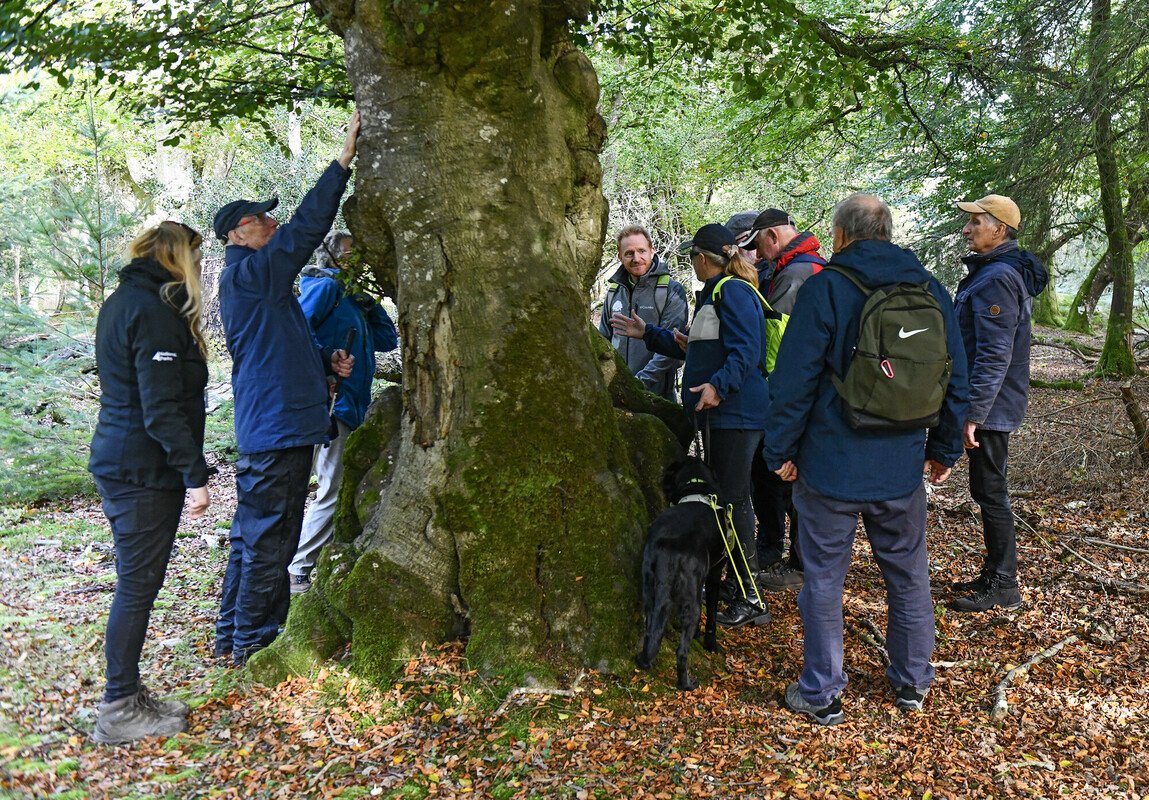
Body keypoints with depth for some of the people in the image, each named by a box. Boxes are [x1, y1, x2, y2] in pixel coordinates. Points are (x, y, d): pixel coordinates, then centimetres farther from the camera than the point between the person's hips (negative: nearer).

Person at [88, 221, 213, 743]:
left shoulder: (122, 301, 14)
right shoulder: (154, 312, -19)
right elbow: (162, 410, -23)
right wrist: (195, 475, -20)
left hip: (118, 464, 10)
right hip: (145, 471, -10)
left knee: (135, 582, 17)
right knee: (137, 586, -1)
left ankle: (128, 695, 28)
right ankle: (119, 712, 11)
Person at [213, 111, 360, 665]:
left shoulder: (261, 282, 19)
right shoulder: (249, 273, -12)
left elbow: (290, 342, 27)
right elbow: (305, 228, -20)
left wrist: (328, 360, 7)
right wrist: (344, 158, -18)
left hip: (272, 429, 10)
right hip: (277, 428, -10)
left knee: (254, 537, 17)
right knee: (268, 541, -1)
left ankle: (232, 637, 28)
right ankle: (253, 643, 11)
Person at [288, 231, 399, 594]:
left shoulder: (351, 297, 22)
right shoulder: (325, 286, -6)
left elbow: (388, 340, 21)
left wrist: (368, 301, 12)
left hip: (354, 407, 10)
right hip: (333, 404, -10)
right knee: (334, 493, -9)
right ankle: (297, 573, 1)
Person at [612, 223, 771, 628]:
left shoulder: (733, 292, -11)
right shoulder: (713, 294, 21)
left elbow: (746, 350, -22)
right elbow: (697, 349, 29)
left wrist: (719, 385, -35)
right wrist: (647, 333, 32)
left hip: (736, 412, -11)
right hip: (720, 414, 11)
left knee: (733, 500, -8)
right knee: (722, 498, 16)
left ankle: (751, 599, 0)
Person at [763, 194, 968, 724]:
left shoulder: (824, 288, -10)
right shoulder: (930, 290, 5)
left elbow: (794, 378, -13)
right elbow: (955, 378, 10)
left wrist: (781, 450, -3)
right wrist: (944, 449, 20)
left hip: (830, 466, -4)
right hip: (902, 468, 5)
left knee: (823, 578, 7)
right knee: (908, 576, 19)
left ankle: (821, 693, 17)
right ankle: (912, 682, 34)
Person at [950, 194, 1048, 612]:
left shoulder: (998, 278, -18)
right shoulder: (991, 272, 14)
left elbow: (994, 355, -24)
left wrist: (973, 413, -24)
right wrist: (971, 406, 19)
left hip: (989, 407, -10)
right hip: (993, 406, 10)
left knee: (991, 492, -2)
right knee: (988, 490, 16)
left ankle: (1003, 587, 10)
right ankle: (993, 574, 28)